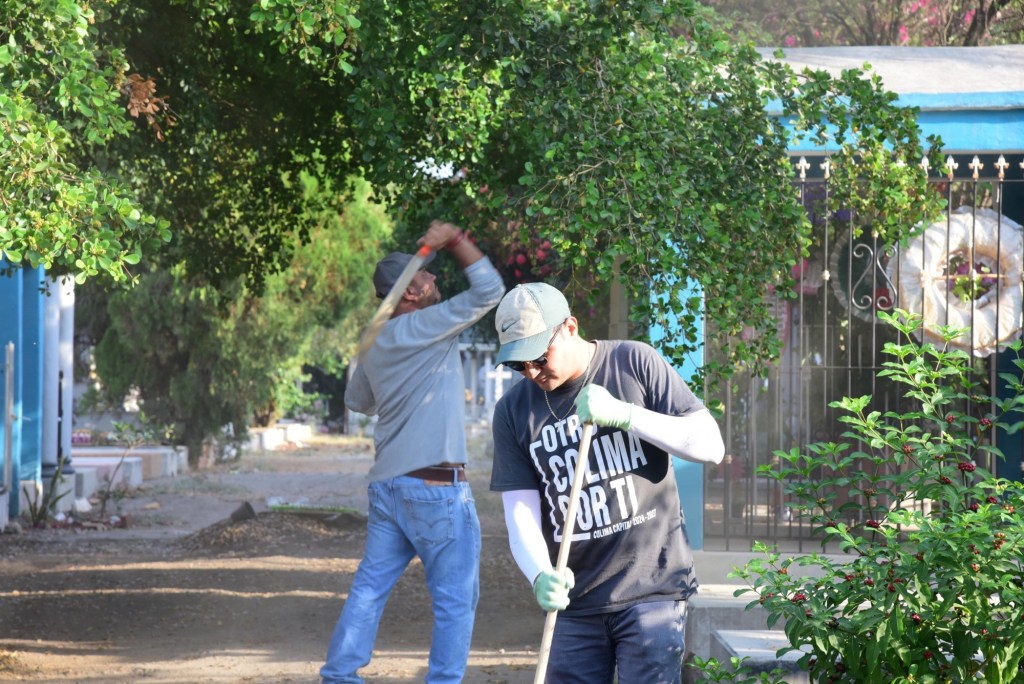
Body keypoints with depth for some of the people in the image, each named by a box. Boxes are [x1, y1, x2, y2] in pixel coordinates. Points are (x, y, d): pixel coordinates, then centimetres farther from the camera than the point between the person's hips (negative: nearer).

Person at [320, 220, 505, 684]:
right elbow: (488, 290, -14)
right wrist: (454, 240, -6)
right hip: (436, 487, -8)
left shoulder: (374, 346, 13)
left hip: (386, 484, 8)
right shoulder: (426, 327, -11)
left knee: (370, 586, 13)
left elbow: (357, 401, 29)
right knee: (455, 598, -1)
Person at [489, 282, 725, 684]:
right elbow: (520, 513, 0)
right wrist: (540, 576, -20)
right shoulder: (514, 411, 4)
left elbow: (711, 446, -6)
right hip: (574, 601, 3)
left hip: (651, 589, -3)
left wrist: (624, 414, -17)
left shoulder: (634, 364, -2)